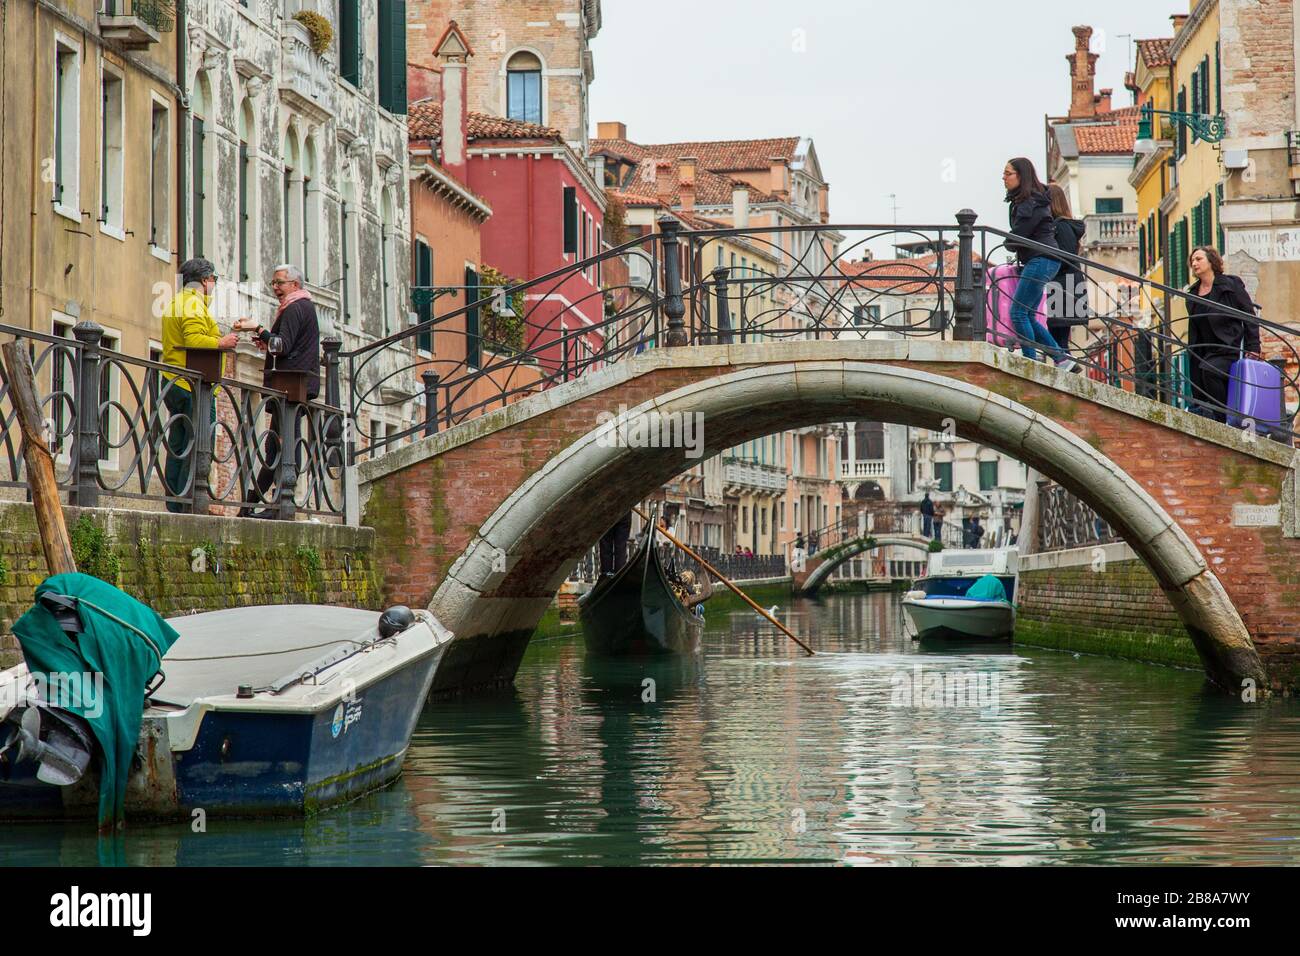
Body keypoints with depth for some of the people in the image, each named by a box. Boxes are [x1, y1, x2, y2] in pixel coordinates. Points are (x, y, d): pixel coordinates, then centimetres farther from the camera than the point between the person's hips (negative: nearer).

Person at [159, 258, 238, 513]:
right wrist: (222, 342, -10)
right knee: (197, 448, -10)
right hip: (193, 386, -10)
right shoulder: (194, 304, -10)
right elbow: (194, 341, -22)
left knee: (177, 448, 10)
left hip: (174, 384, 10)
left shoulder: (175, 302, 22)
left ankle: (174, 506, 11)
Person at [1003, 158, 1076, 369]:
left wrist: (1008, 243, 8)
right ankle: (1061, 358, 8)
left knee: (1018, 312, -12)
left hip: (1040, 260, -10)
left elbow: (1016, 238, -13)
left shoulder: (1030, 203, -14)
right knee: (1028, 316, 9)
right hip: (1039, 261, 10)